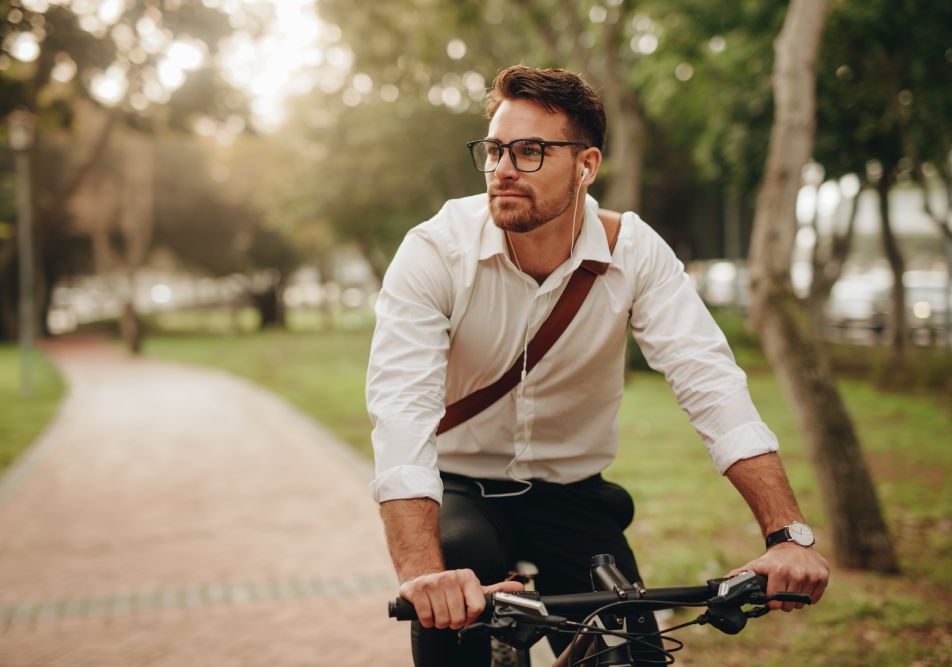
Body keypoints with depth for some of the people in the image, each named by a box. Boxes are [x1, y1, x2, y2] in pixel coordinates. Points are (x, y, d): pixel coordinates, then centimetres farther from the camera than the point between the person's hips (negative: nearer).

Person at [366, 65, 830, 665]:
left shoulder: (635, 252, -13)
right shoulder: (436, 251, -19)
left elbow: (710, 382, -22)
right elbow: (401, 406, -31)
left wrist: (788, 535, -36)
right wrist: (422, 572, -47)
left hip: (573, 496, 2)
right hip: (460, 489, -2)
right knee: (461, 559, -33)